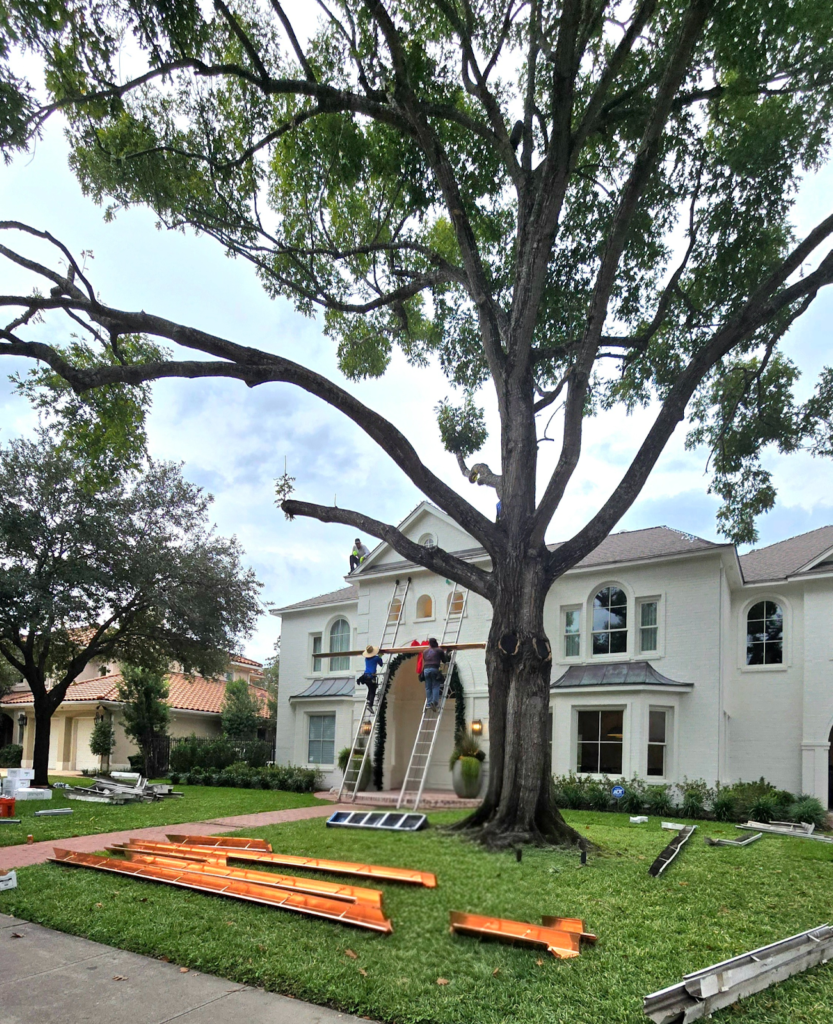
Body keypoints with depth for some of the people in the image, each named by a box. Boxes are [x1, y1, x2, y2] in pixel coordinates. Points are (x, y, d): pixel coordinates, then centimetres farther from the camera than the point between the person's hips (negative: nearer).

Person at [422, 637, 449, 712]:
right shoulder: (439, 650, 10)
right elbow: (445, 660, 15)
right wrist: (445, 654, 30)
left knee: (428, 688, 6)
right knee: (436, 686, -2)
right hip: (434, 669, -3)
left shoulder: (425, 652, 22)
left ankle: (429, 704, 2)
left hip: (426, 669, 4)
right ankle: (435, 702, -15)